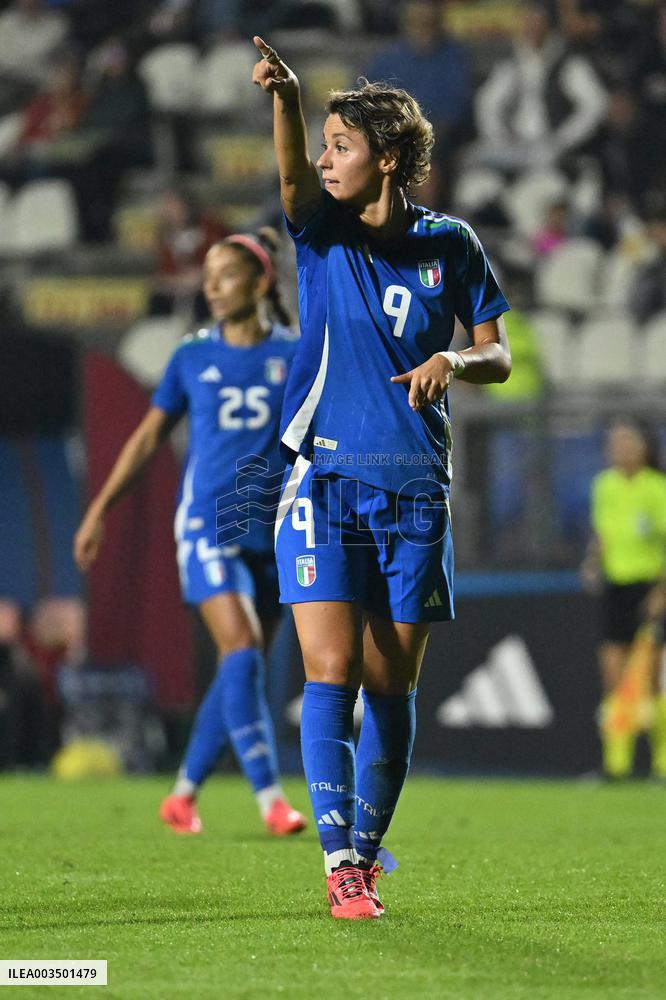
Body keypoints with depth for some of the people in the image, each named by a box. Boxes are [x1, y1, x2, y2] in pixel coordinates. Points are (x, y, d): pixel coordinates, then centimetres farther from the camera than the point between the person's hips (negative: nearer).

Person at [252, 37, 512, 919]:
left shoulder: (449, 244, 4)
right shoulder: (322, 230, 1)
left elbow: (498, 358, 8)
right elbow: (293, 175, -22)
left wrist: (454, 362, -15)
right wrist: (284, 96, -42)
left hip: (416, 489, 1)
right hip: (326, 481, -1)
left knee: (392, 686, 6)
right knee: (332, 672, -12)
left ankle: (368, 848, 21)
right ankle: (341, 863, -11)